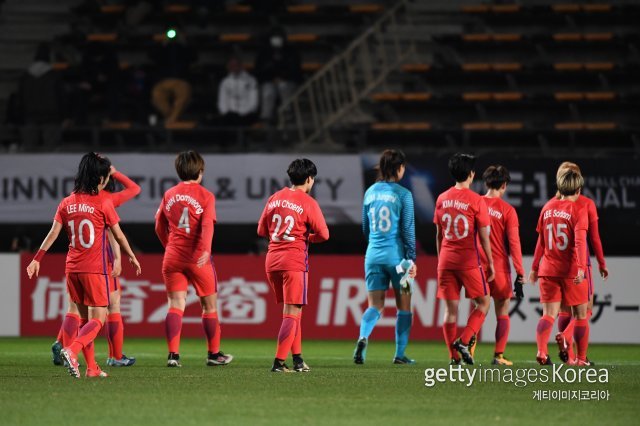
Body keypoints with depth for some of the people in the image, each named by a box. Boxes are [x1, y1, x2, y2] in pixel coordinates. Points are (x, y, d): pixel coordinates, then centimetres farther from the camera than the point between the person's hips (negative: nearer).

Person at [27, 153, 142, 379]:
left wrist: (37, 259, 2)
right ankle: (72, 350, -28)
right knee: (97, 320, -3)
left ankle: (91, 367, 15)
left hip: (72, 269, 5)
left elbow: (53, 233, 0)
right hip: (95, 270, -5)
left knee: (86, 319, 15)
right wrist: (132, 257, 14)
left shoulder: (67, 203, 5)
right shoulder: (103, 203, -7)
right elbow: (118, 235, 1)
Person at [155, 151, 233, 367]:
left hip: (172, 258, 3)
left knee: (176, 304, 0)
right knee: (209, 305, 11)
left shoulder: (169, 195, 8)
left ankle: (173, 354, -13)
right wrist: (205, 250, -29)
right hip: (198, 258, -3)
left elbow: (160, 227, 15)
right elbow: (207, 225, -18)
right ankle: (214, 353, 19)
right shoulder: (205, 195, -4)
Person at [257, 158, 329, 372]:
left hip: (272, 261, 6)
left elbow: (261, 230, 15)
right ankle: (278, 362, -11)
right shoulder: (308, 203, -7)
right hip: (295, 262, -6)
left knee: (291, 311, 17)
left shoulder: (274, 199, 10)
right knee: (292, 312, -4)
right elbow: (323, 234, -9)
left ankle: (297, 358, 18)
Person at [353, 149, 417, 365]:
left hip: (373, 255, 4)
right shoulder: (403, 194, -8)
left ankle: (363, 337, -26)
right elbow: (408, 229, -8)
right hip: (396, 255, -4)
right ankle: (400, 354, 13)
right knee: (403, 306, 11)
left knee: (375, 306, 3)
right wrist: (412, 259, -4)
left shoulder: (370, 192, 7)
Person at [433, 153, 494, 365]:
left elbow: (438, 234, 12)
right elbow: (484, 236, -7)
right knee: (483, 302, 9)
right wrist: (490, 263, 2)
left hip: (446, 260, 5)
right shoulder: (476, 201, -9)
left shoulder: (442, 199, 6)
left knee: (450, 308, 6)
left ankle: (454, 355, 4)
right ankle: (464, 340, -7)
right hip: (469, 260, -4)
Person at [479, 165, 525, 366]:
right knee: (502, 313, 8)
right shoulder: (507, 210, -6)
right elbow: (514, 243, -8)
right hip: (500, 267, -2)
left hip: (477, 266, 2)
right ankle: (499, 355, 2)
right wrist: (520, 273, -5)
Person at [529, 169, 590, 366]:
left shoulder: (548, 208, 8)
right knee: (580, 314, 10)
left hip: (548, 270, 4)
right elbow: (580, 240, -19)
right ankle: (581, 358, 12)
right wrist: (581, 267, -25)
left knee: (549, 314, 0)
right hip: (571, 271, -4)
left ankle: (542, 351, -23)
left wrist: (534, 267, 20)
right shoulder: (578, 210, -7)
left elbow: (541, 241, 14)